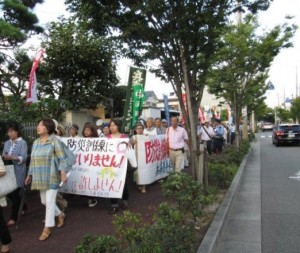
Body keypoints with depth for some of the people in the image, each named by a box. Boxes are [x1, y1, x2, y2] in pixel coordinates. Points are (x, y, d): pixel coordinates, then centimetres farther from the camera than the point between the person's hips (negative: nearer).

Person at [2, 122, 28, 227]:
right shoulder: (7, 143, 12)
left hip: (18, 172, -6)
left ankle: (13, 217, 8)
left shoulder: (22, 143, -7)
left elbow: (24, 158, -14)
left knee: (15, 193, -3)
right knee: (9, 192, 11)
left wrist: (13, 157, -29)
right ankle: (23, 206, 35)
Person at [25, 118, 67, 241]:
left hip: (51, 176, -7)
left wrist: (63, 172, -17)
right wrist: (30, 175, 17)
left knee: (50, 201, -5)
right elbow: (33, 160, 16)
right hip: (40, 177, 7)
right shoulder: (35, 142, 10)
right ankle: (60, 215, 37)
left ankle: (47, 229, 6)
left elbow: (61, 158, -10)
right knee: (44, 201, 14)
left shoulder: (54, 140, -8)